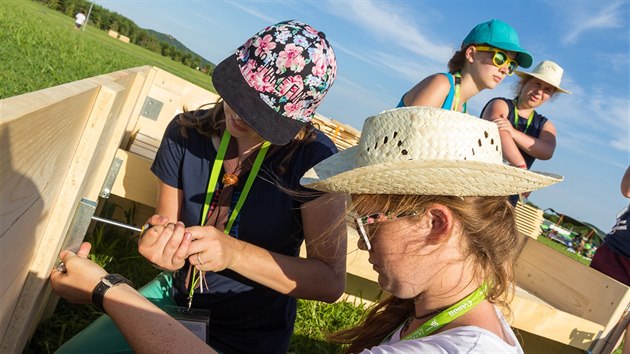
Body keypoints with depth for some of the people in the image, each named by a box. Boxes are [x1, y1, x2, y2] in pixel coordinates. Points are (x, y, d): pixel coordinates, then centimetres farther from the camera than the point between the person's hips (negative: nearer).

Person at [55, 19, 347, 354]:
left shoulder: (314, 157, -23)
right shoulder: (187, 132, -11)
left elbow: (331, 282, -23)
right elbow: (167, 224, -4)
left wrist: (235, 253, -33)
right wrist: (163, 248, -28)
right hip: (175, 295, 4)